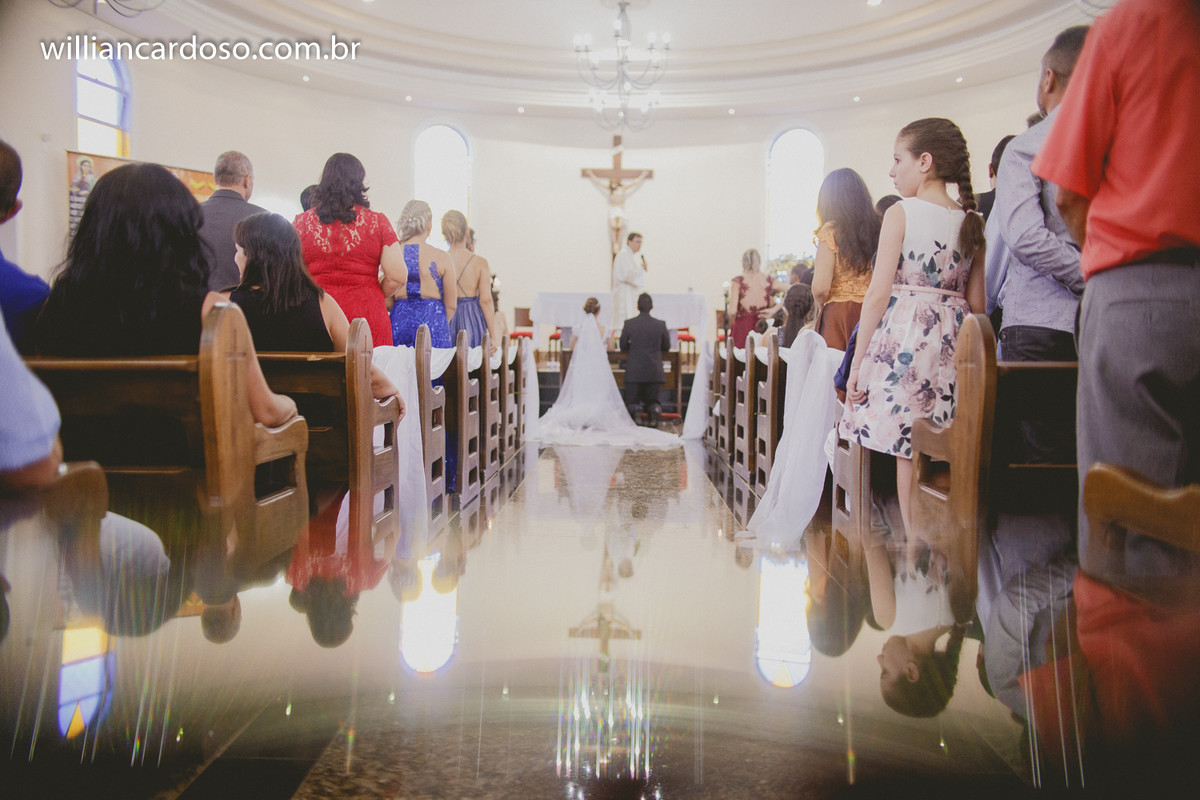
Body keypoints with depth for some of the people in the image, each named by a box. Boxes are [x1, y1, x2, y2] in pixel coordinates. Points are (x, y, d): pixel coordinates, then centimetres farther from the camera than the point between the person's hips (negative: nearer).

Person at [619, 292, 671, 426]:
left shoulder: (629, 324, -6)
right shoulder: (660, 325, -3)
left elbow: (623, 347, 3)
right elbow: (667, 346, 9)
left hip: (634, 371, -1)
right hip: (655, 372, 1)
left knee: (632, 401, 12)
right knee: (652, 399, 15)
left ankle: (636, 411, -22)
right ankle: (654, 410, -19)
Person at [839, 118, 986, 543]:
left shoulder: (900, 213, -4)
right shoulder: (972, 221, 11)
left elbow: (878, 294, -8)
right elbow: (977, 303, 12)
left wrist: (858, 360, -5)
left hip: (903, 334, -5)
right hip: (954, 340, 5)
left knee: (906, 451, 1)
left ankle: (915, 542, 5)